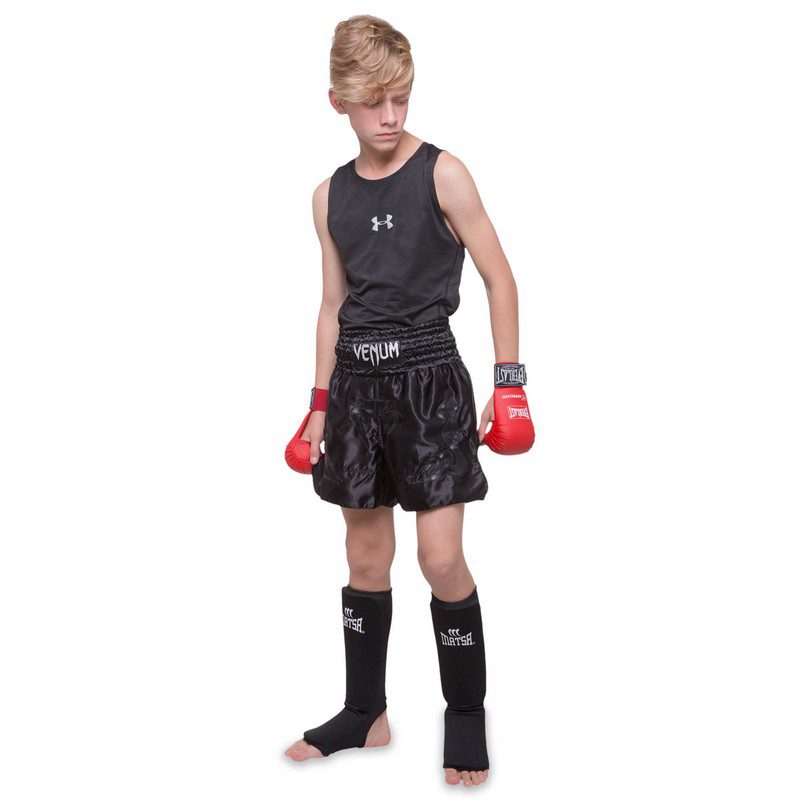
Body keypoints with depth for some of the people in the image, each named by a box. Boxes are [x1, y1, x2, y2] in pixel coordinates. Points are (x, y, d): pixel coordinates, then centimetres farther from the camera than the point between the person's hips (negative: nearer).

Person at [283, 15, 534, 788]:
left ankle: (467, 717, 13)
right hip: (356, 379, 4)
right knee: (366, 557, 11)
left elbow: (498, 277, -4)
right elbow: (334, 303, 14)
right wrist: (320, 404, 13)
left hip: (428, 375, -4)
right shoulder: (330, 196, 7)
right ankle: (365, 713, 25)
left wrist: (510, 383, -8)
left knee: (441, 558, -7)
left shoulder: (442, 174, -6)